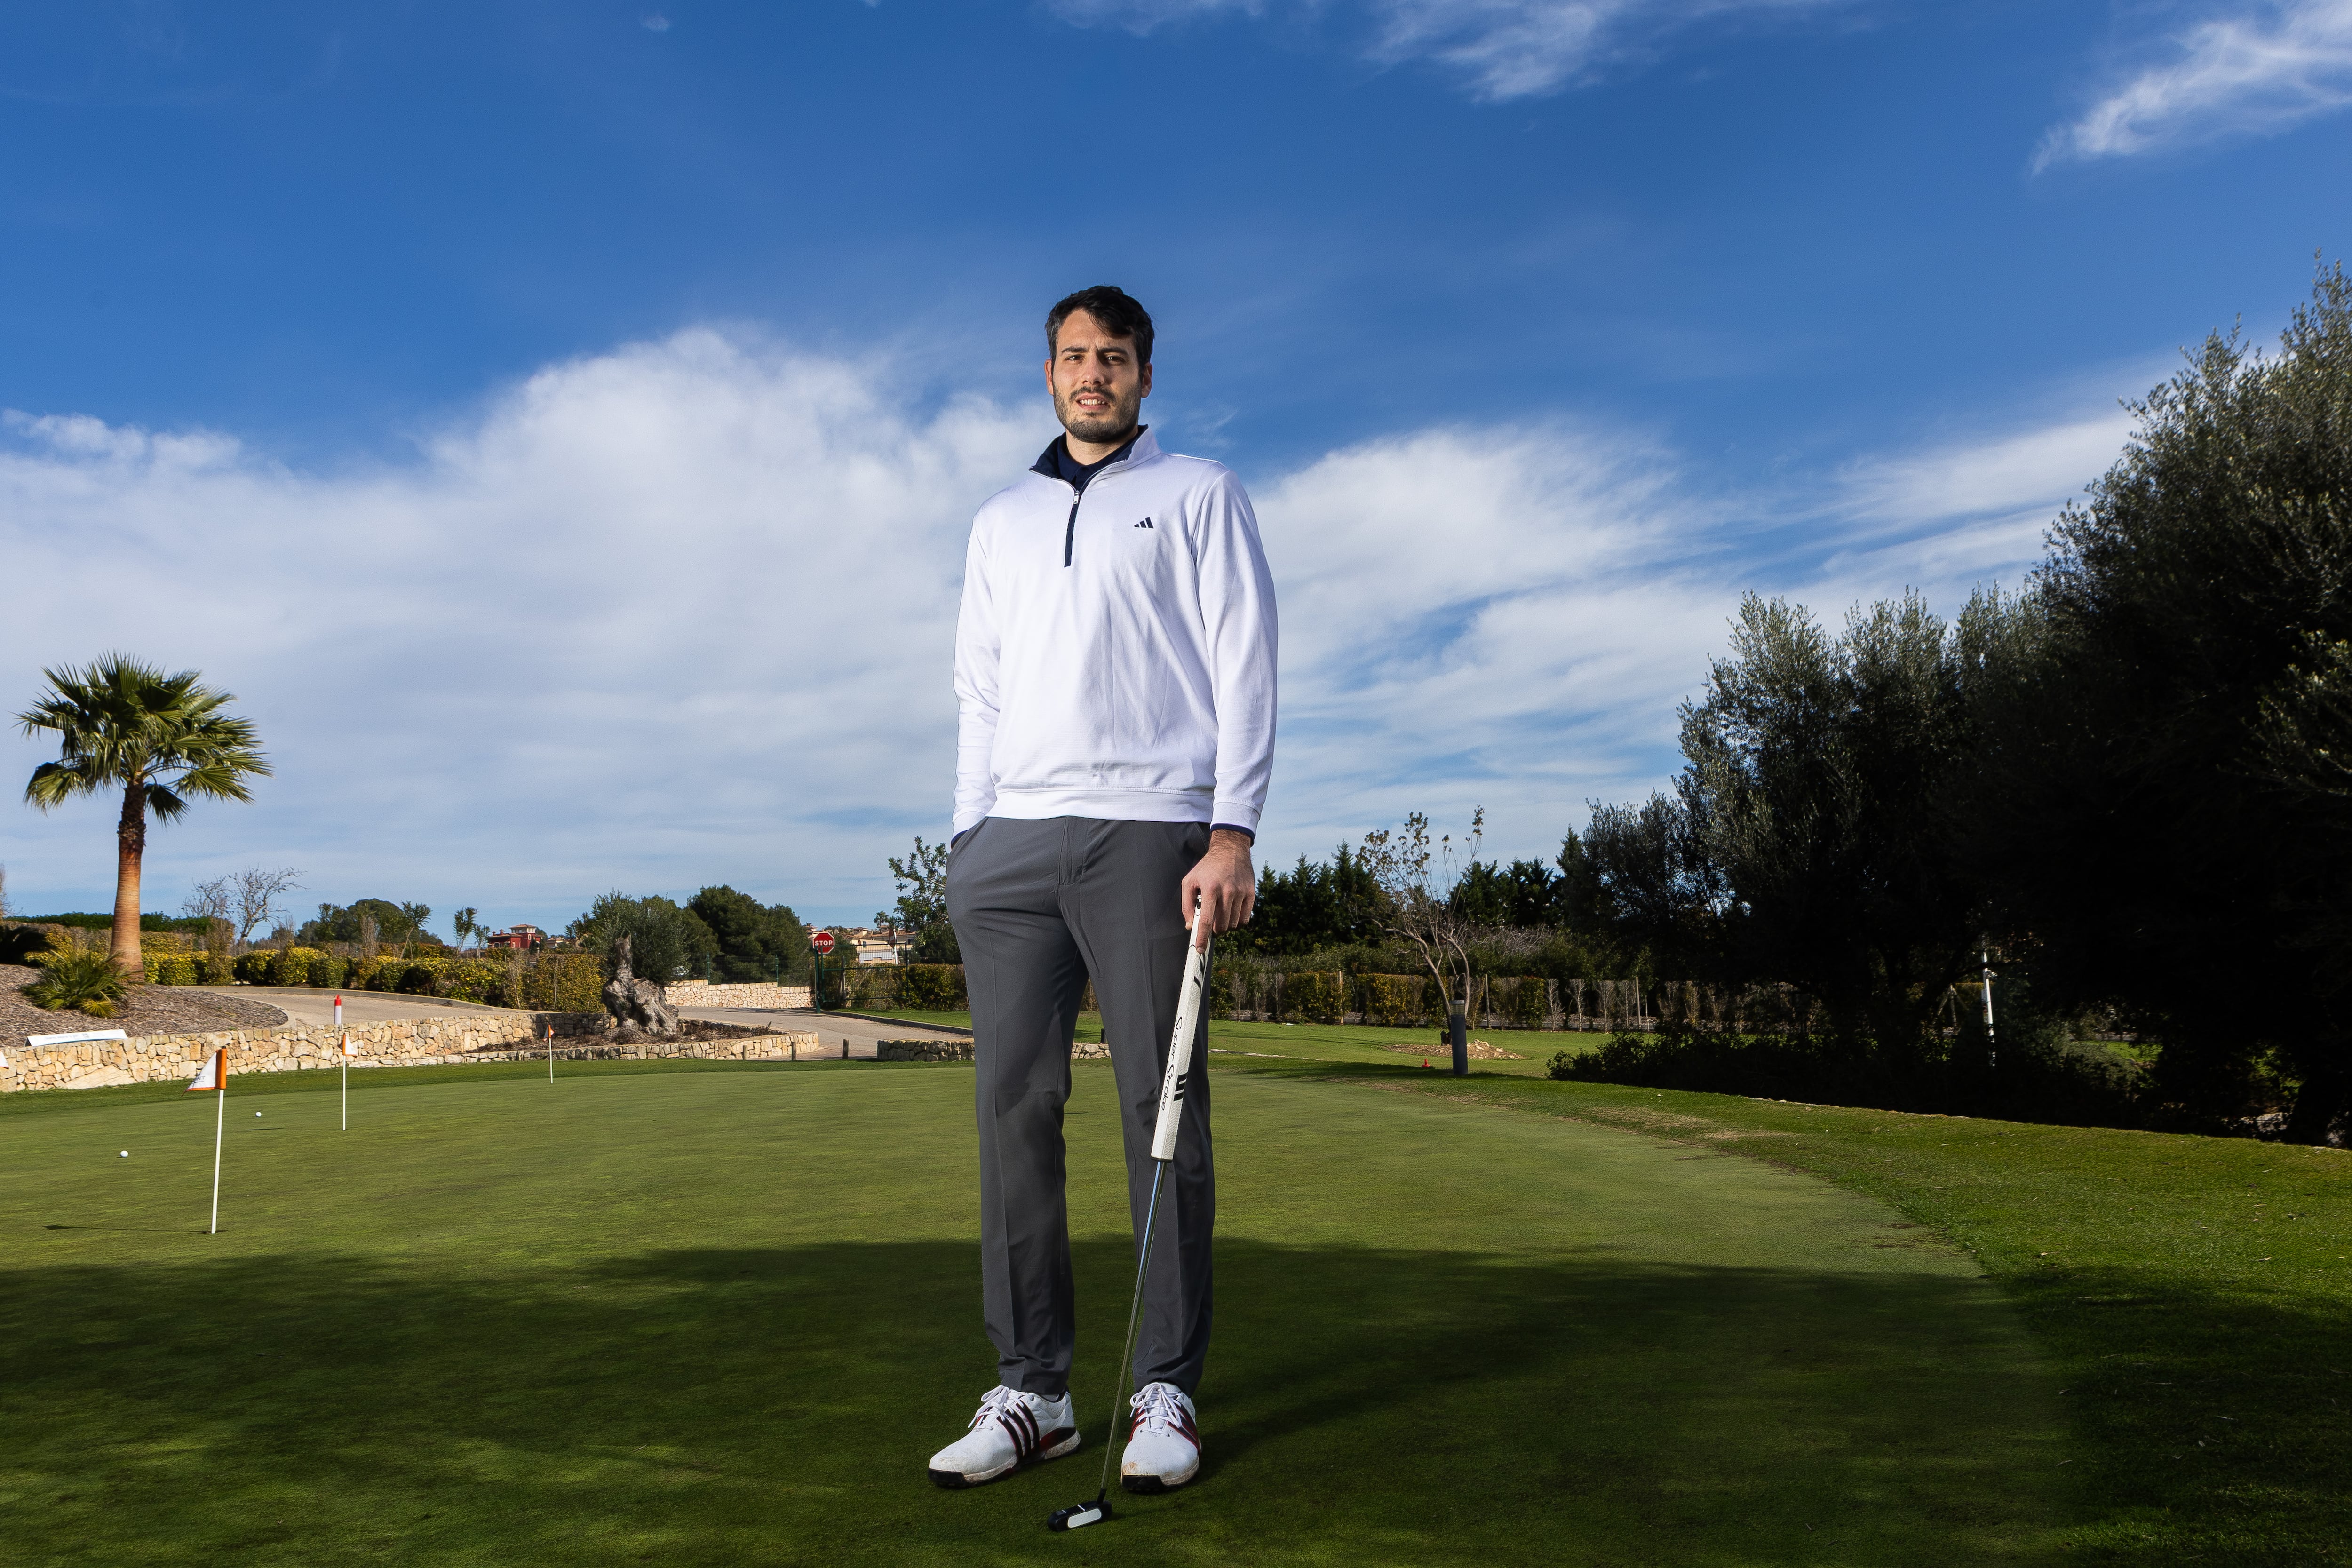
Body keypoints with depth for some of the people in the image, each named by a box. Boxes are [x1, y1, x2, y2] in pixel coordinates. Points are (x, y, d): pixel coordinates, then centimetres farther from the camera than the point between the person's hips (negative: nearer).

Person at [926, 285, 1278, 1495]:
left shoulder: (1199, 495, 11)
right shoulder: (1000, 521, 24)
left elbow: (1243, 664, 1)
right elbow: (979, 692, 20)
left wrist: (1232, 833, -11)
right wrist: (967, 837, 8)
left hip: (1150, 831, -4)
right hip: (1012, 842, 4)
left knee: (1162, 1109, -4)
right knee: (1013, 1105, -1)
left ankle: (1166, 1392, 5)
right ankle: (1031, 1391, 6)